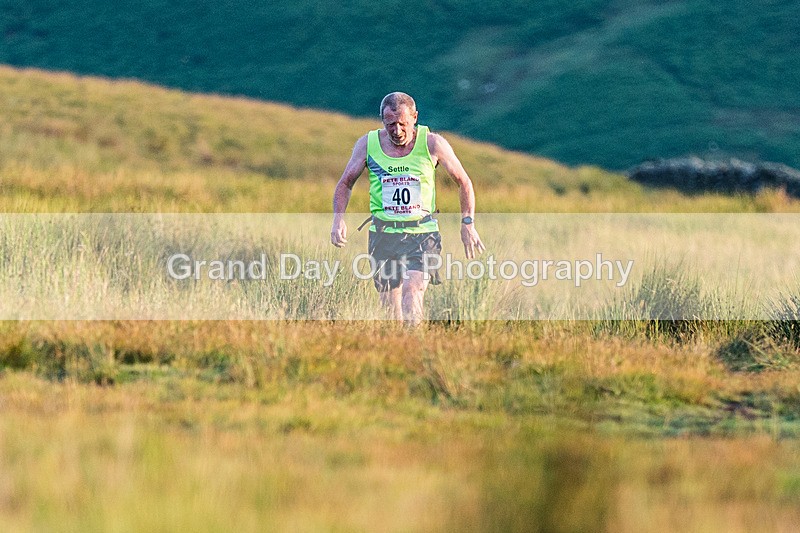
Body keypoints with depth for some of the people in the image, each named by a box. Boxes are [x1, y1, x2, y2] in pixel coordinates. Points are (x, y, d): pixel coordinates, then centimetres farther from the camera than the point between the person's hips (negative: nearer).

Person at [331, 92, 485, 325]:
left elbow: (463, 182, 8)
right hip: (383, 234, 2)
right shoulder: (368, 144, 0)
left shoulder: (432, 144, -4)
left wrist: (468, 223, 0)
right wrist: (338, 218, -5)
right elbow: (345, 184, 12)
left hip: (421, 233, -2)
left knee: (412, 291, -25)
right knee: (390, 309, 4)